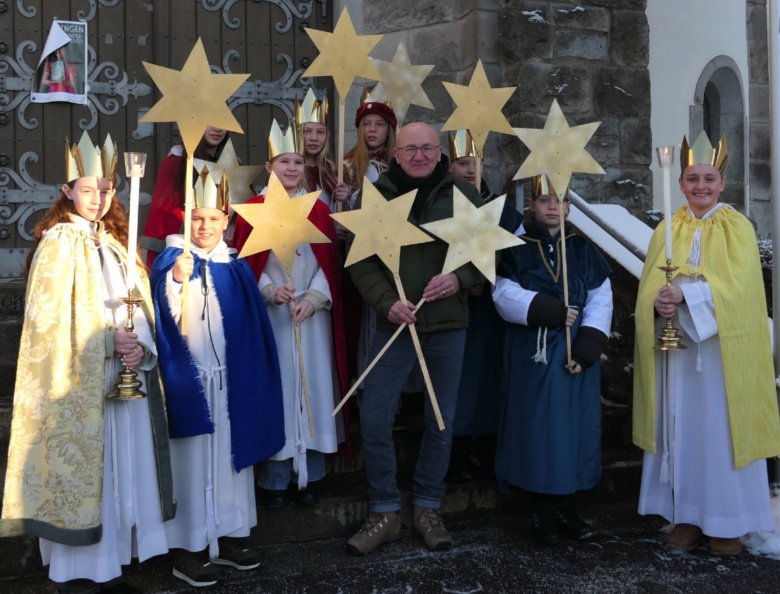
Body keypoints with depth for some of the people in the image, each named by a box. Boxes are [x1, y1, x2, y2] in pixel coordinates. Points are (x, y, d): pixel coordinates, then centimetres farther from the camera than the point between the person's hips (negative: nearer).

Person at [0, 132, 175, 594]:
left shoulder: (116, 245, 15)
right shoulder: (59, 244, -5)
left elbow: (141, 312, 11)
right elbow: (51, 320, -12)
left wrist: (140, 346, -8)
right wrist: (109, 342, -17)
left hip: (122, 379, 6)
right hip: (79, 386, -6)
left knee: (120, 474, 9)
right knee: (81, 472, -1)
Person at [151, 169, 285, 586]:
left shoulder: (236, 266, 9)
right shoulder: (171, 260, -4)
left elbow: (252, 326, 12)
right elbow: (165, 321, -16)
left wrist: (247, 376, 8)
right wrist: (176, 281, -32)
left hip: (228, 379, 5)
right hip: (188, 378, -4)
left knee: (228, 454, 11)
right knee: (191, 459, -1)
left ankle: (228, 536, 23)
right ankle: (187, 549, 8)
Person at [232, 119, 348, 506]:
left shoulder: (319, 210, 8)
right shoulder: (253, 208, 1)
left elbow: (329, 261, 4)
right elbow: (244, 263, -1)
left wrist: (314, 298, -10)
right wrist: (269, 289, -16)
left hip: (312, 312, 2)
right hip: (269, 312, -2)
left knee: (311, 388, 5)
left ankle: (307, 474, 16)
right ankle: (274, 479, 12)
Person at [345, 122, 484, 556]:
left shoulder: (464, 195, 2)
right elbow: (361, 261, 0)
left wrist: (460, 278, -16)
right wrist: (386, 302, -15)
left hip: (448, 325, 1)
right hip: (395, 323, 0)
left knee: (441, 422, 9)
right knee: (374, 419, -3)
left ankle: (428, 508, 27)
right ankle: (384, 512, 14)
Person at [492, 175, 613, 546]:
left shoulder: (584, 251, 8)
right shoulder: (516, 251, 3)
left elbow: (600, 301, 1)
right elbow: (505, 296, -8)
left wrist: (588, 347, -11)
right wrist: (550, 311, -18)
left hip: (576, 355, 2)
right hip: (533, 354, -2)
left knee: (574, 426, 5)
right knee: (538, 428, 0)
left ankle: (567, 509, 17)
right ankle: (543, 512, 11)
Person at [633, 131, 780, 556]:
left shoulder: (738, 228, 1)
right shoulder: (666, 231, 10)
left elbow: (735, 284, -12)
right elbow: (650, 284, 3)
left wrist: (684, 291, -24)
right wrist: (659, 302, -20)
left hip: (721, 347, -2)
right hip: (675, 343, 3)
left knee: (720, 428, 0)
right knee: (680, 428, 5)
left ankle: (726, 521, 11)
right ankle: (686, 516, 15)